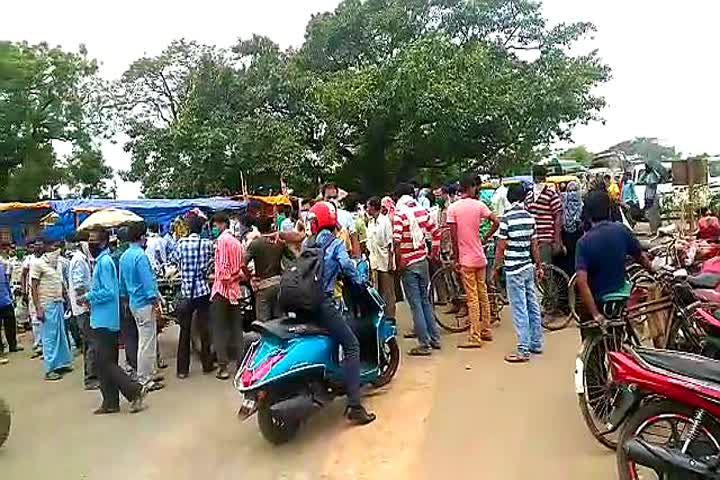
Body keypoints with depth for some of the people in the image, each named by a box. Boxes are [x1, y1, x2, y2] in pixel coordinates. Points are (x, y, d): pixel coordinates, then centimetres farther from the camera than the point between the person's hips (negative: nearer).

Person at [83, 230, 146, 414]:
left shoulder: (104, 262, -15)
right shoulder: (102, 260, 14)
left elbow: (108, 292, -22)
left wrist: (88, 297, -11)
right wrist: (91, 297, 9)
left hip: (104, 321, -10)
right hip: (102, 319, 10)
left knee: (105, 363, -6)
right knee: (105, 363, 12)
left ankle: (134, 390, 0)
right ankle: (110, 403, 18)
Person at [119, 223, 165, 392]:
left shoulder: (124, 256, 10)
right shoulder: (140, 256, -17)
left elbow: (122, 281, 18)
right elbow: (147, 280, -19)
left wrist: (126, 298, 26)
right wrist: (155, 302, -16)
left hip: (134, 302, 10)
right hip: (145, 303, -10)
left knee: (145, 341, 18)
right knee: (147, 343, -3)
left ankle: (148, 374, 27)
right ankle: (145, 381, 3)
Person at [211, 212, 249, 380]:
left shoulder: (222, 239, -8)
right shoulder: (237, 242, 14)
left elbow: (223, 266, -17)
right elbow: (242, 267, 11)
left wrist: (222, 277, -5)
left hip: (221, 288, -7)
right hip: (235, 289, 7)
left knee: (219, 330, 1)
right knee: (237, 329, 11)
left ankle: (223, 367, 2)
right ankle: (241, 364, 14)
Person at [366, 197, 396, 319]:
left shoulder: (385, 221, -11)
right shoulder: (370, 222, 10)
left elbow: (390, 244, -12)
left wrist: (390, 262, -15)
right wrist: (370, 258, 12)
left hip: (385, 263, -7)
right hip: (375, 262, 7)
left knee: (388, 292, 1)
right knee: (378, 291, 13)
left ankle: (390, 317, 9)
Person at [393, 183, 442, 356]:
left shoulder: (399, 213, -13)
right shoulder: (422, 210, 4)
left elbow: (396, 240, -25)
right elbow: (436, 232, 9)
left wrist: (399, 261, -14)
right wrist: (435, 252, 19)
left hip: (408, 265, -6)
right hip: (423, 261, 6)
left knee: (416, 304, 0)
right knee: (425, 301, 18)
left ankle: (424, 344, 5)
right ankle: (435, 338, 25)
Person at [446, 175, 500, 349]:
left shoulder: (452, 208, -8)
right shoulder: (479, 205, -1)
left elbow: (454, 237, -9)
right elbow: (496, 222, -7)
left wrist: (456, 258, -1)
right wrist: (485, 238, 7)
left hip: (466, 260, -4)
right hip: (480, 258, 4)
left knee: (472, 298, -1)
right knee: (483, 295, 15)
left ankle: (475, 338, 3)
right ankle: (486, 331, 26)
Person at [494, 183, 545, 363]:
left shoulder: (507, 218, -14)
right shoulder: (530, 217, 5)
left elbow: (501, 247, -12)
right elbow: (534, 245, 10)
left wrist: (497, 267, -2)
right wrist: (539, 266, 18)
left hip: (514, 269, -7)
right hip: (529, 266, 7)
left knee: (519, 309, -4)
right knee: (533, 306, 14)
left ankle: (523, 350, 0)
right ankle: (536, 344, 24)